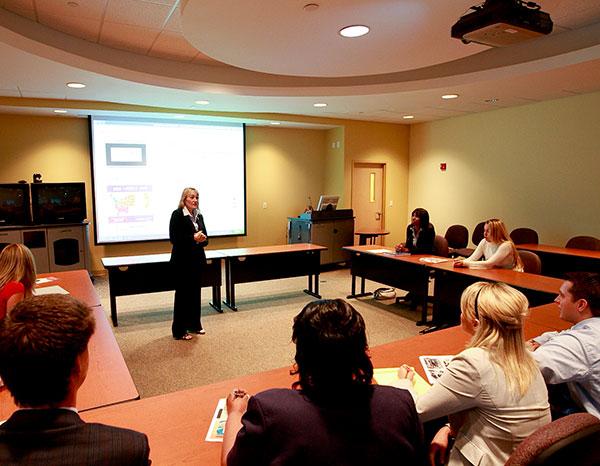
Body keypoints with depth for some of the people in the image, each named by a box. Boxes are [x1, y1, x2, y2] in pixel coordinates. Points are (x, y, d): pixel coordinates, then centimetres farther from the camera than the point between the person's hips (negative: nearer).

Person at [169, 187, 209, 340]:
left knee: (195, 292, 13)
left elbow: (205, 238, 12)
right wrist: (193, 238, -22)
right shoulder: (177, 214, -9)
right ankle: (179, 330, 10)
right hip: (182, 260, -6)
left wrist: (202, 239, -11)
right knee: (182, 294, 1)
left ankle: (194, 324, 27)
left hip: (197, 259, 6)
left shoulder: (199, 216, 10)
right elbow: (174, 238, -16)